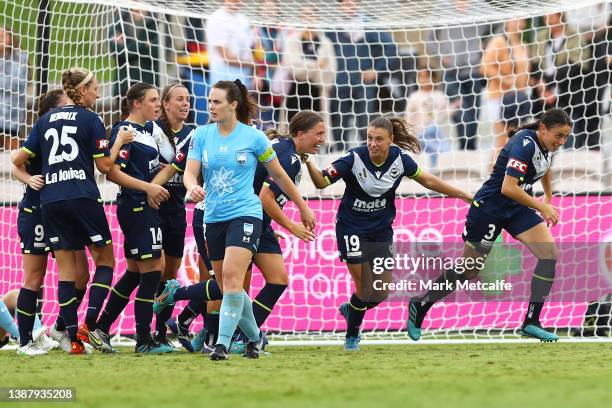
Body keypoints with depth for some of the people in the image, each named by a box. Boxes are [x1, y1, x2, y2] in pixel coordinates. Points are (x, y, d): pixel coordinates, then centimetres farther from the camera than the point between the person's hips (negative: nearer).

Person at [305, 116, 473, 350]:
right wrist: (308, 164, -41)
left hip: (381, 231, 4)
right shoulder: (354, 158, -22)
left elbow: (427, 181, 4)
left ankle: (350, 309, 38)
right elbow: (322, 182, -22)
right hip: (352, 228, -4)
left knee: (382, 291, 6)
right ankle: (352, 336, 16)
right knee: (364, 286, -7)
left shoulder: (399, 159, -11)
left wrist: (464, 196, 8)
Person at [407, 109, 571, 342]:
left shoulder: (544, 144, 1)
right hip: (489, 208, -8)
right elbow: (508, 188, -36)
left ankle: (531, 323, -9)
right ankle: (419, 306, 26)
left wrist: (548, 198, 34)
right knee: (468, 271, 4)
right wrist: (542, 207, -30)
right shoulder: (524, 145, -27)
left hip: (517, 209, 8)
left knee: (550, 252, -11)